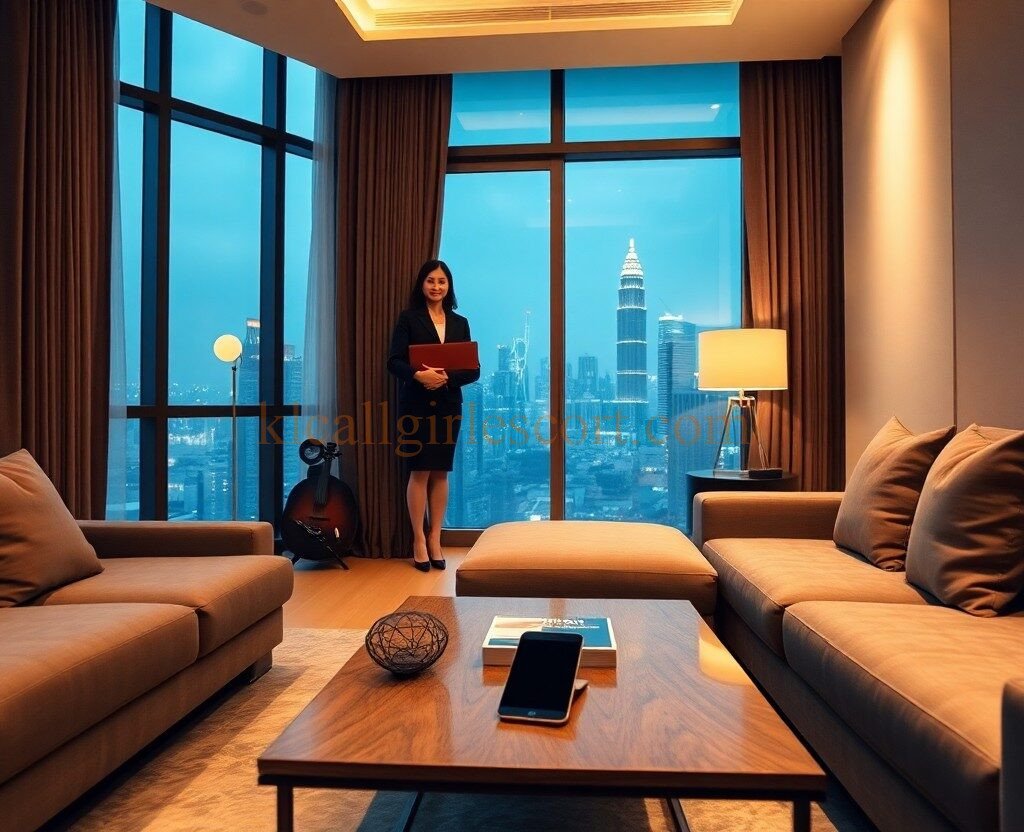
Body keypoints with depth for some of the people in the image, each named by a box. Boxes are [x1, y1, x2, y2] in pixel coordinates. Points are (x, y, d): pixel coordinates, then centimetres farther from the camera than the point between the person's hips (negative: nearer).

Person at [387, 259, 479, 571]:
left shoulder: (460, 323, 11)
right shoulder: (408, 318, 2)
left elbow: (473, 370, 4)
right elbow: (394, 362, -8)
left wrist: (446, 377, -14)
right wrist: (419, 375, -26)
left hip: (448, 405, 3)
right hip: (416, 404, -3)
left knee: (440, 472, 6)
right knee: (420, 471, -2)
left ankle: (435, 539, 15)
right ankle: (419, 539, 9)